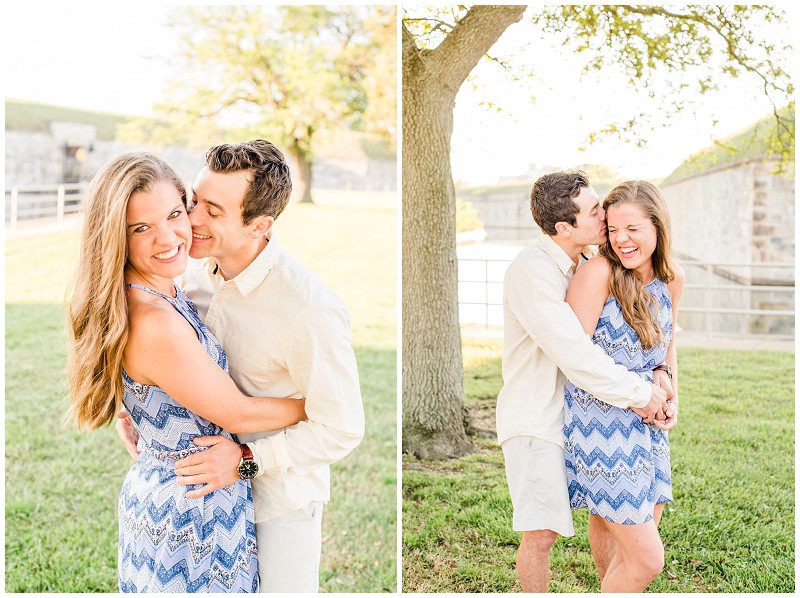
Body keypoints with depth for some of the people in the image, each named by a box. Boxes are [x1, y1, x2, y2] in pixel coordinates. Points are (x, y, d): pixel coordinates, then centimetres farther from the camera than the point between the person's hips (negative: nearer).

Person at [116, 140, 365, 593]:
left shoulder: (310, 312, -30)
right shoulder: (198, 269, -8)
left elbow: (342, 429, -21)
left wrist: (248, 458, -27)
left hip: (281, 498, -6)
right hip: (211, 485, 6)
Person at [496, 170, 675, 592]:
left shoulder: (587, 265, 6)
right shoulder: (532, 271, -22)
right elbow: (575, 355, -26)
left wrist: (656, 377, -9)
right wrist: (640, 394, -18)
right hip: (536, 418, -8)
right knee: (541, 534, -8)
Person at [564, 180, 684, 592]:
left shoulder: (671, 277, 4)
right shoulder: (598, 272, -17)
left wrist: (671, 397, 4)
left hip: (647, 425, 7)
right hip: (601, 424, -7)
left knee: (633, 553, 15)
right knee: (647, 559, -5)